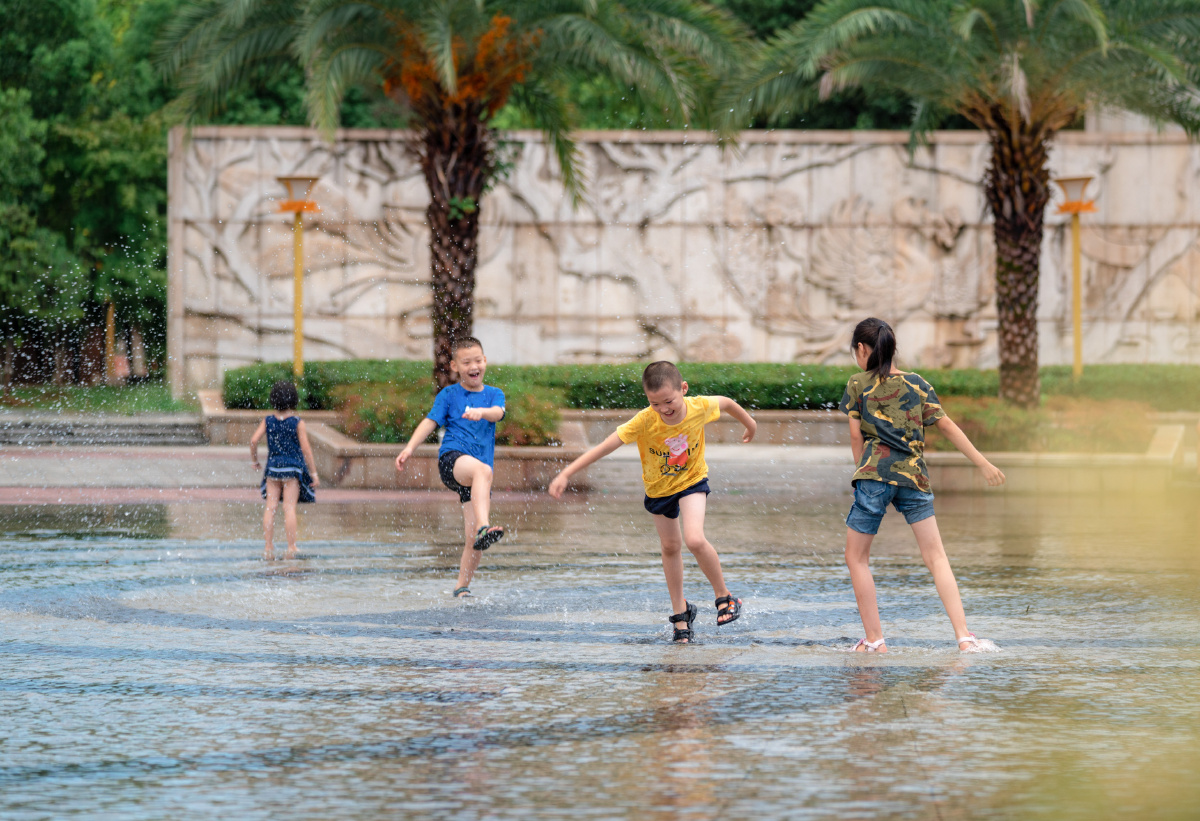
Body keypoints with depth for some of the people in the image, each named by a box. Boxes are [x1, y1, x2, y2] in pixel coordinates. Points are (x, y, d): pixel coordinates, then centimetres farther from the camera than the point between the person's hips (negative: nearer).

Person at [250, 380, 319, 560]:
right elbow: (306, 449, -6)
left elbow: (254, 440, -4)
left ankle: (269, 548, 2)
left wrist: (254, 460, 14)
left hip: (273, 466, 2)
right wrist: (314, 474, -2)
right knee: (289, 508, -5)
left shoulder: (268, 421, 2)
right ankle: (291, 548, -7)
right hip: (292, 468, -2)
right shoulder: (297, 423, -5)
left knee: (270, 507, 3)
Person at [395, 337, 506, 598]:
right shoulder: (449, 394, 10)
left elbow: (498, 413, -7)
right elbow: (430, 422, 1)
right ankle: (484, 527, -60)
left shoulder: (494, 395, 15)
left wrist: (480, 411, -30)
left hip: (479, 473, 4)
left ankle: (462, 587, 17)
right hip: (452, 459, -4)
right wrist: (409, 448, -14)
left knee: (474, 540, -1)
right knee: (482, 470, -40)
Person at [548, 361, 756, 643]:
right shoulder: (645, 421, -33)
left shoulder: (699, 408, -28)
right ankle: (680, 611, 34)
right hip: (658, 488, 1)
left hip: (692, 481, -1)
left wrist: (749, 423, 17)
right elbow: (604, 447, -37)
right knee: (670, 547, 15)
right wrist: (565, 474, -43)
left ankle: (724, 596, -1)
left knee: (694, 540, -23)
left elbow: (726, 403, -4)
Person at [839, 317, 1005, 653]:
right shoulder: (917, 384, 12)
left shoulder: (858, 384, 4)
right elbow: (948, 427, 11)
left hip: (875, 472, -3)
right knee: (936, 556, 3)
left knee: (856, 557, 8)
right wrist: (983, 463, 16)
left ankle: (874, 641, 3)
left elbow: (855, 436, 3)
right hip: (914, 475, 3)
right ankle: (963, 635, -8)